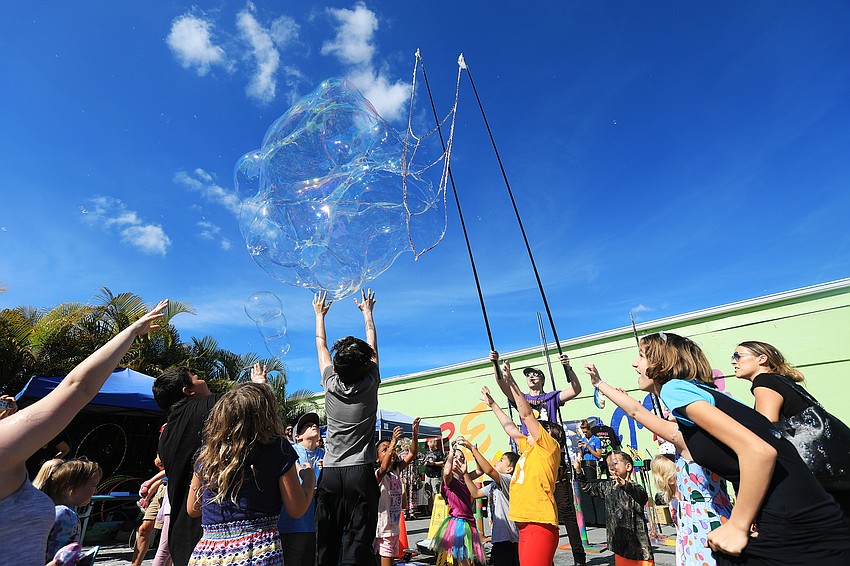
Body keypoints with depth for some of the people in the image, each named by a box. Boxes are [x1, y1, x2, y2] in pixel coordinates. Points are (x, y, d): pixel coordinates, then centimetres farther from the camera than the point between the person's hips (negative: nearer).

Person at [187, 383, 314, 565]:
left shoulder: (207, 453, -1)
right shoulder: (278, 449, -12)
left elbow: (192, 510, 12)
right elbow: (296, 510, -8)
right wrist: (309, 479, 11)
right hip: (259, 551, -3)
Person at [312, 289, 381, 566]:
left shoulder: (331, 384, 0)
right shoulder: (370, 384, -3)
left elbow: (321, 346, 16)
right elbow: (372, 346, 12)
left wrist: (320, 315, 32)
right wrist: (367, 312, 26)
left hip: (330, 473, 2)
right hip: (360, 472, -2)